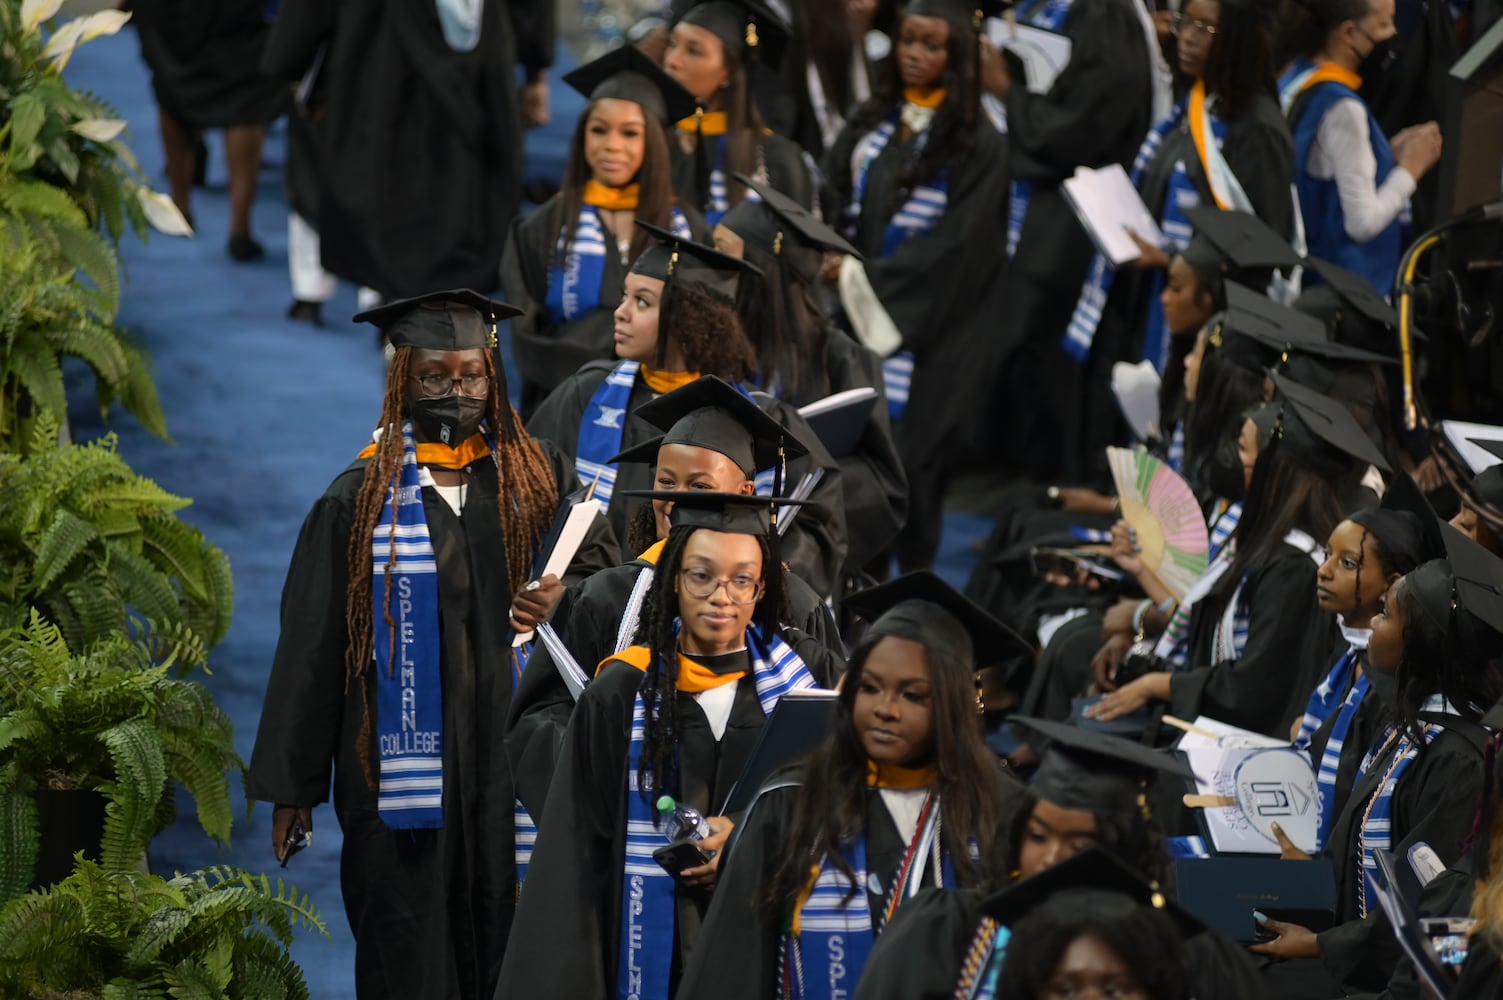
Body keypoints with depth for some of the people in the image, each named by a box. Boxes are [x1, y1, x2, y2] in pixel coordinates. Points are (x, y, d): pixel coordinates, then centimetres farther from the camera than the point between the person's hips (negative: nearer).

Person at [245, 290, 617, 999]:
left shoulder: (536, 478, 8)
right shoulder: (361, 500, 2)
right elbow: (310, 647, 2)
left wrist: (564, 598, -14)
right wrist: (291, 786, 0)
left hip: (509, 755, 2)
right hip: (402, 765, -2)